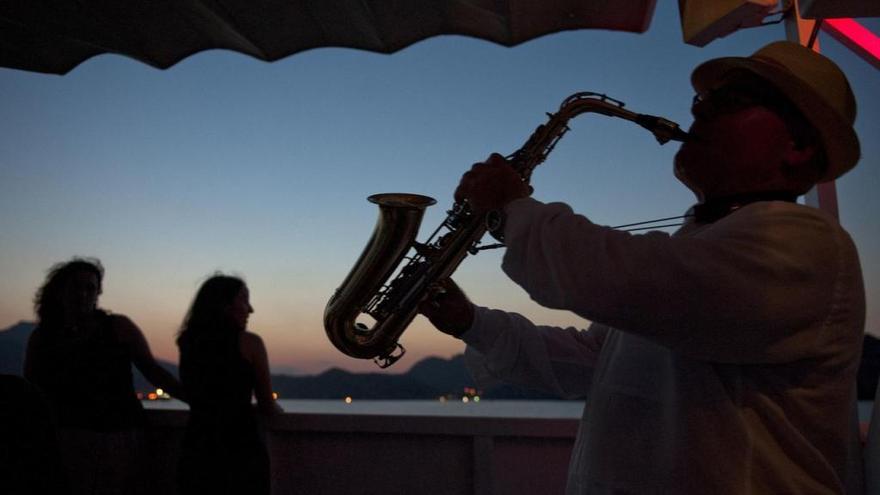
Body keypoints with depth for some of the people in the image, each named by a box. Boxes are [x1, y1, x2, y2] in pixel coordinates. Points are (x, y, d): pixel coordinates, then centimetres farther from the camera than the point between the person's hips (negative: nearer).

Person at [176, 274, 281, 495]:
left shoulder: (189, 342, 7)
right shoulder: (249, 342, -7)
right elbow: (267, 406, 2)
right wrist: (277, 409, 21)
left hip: (197, 448, 5)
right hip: (241, 448, -5)